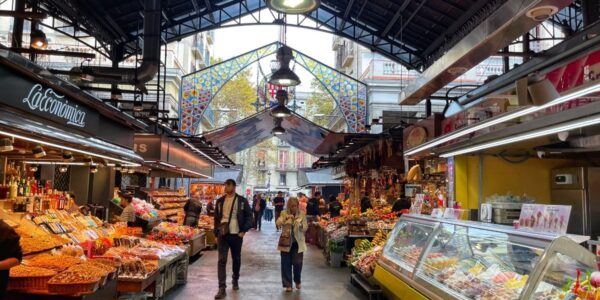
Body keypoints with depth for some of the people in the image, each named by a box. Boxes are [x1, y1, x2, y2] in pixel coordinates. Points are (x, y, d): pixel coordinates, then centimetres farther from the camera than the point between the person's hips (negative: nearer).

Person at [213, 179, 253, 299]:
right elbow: (216, 218, 12)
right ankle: (222, 288, -6)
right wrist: (216, 233, 7)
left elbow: (249, 216, 0)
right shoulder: (220, 201, 7)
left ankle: (235, 280, 35)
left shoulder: (242, 201, -2)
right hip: (223, 234, 1)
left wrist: (244, 231, -9)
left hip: (236, 235, -1)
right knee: (222, 260, -6)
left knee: (236, 259, 13)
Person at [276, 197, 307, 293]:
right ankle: (288, 284, 16)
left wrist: (300, 224, -22)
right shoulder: (284, 213, -1)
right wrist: (286, 218, -30)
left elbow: (305, 228, -2)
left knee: (297, 263, -1)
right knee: (286, 264, 3)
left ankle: (298, 281, 26)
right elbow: (278, 223, -15)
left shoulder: (302, 214, 0)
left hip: (298, 243, 0)